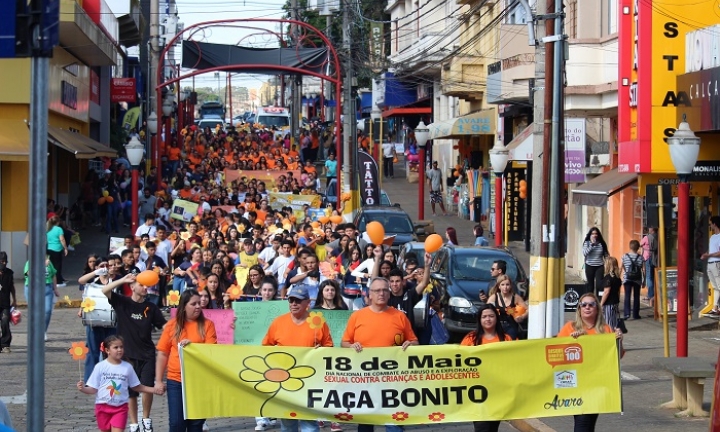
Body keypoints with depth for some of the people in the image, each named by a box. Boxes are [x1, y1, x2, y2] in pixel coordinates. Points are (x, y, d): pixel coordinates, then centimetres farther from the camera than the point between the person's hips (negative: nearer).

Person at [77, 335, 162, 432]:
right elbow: (93, 389, -4)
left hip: (120, 407, 0)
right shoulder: (100, 367, -6)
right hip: (103, 406, 0)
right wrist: (83, 389, -25)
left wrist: (153, 390, 1)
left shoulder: (127, 367, -1)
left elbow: (136, 387, 9)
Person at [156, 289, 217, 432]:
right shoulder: (172, 324, 4)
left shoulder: (207, 324, 2)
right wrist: (158, 380, 2)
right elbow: (162, 354, 5)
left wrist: (193, 344, -21)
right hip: (176, 381, 0)